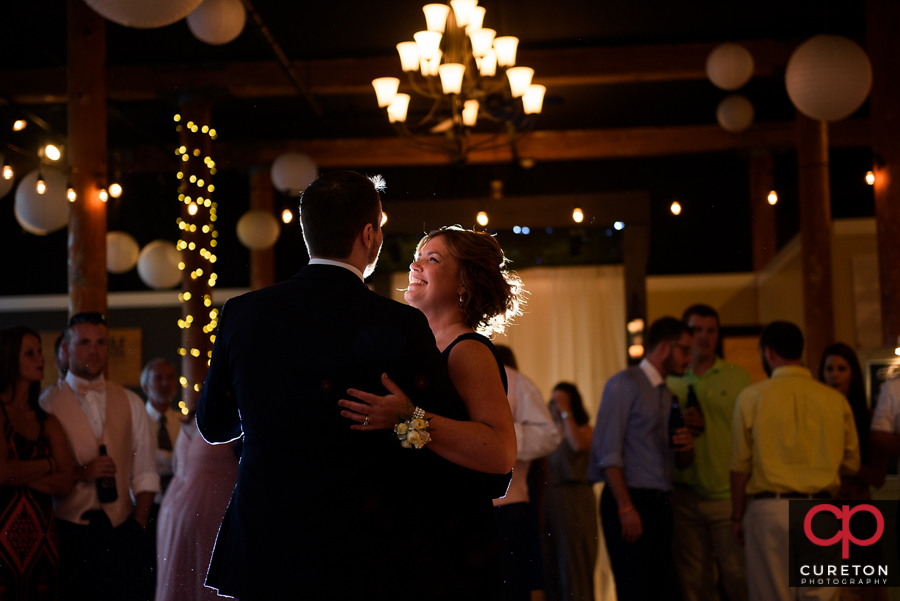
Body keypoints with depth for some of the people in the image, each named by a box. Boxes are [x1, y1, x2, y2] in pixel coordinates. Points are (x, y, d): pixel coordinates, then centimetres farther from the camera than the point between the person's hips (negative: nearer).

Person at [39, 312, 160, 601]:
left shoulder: (131, 403, 12)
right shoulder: (47, 403, 0)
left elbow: (144, 472, 11)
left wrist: (139, 526, 2)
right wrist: (80, 474, -15)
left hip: (123, 532, 3)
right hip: (69, 531, -3)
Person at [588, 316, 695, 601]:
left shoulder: (667, 395, 21)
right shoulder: (625, 384, -4)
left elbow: (682, 463, 25)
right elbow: (608, 451, -13)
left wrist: (686, 447, 1)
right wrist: (626, 508, -20)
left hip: (659, 503, 8)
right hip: (631, 501, -8)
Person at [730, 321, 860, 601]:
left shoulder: (752, 397, -2)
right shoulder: (835, 400, 4)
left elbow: (740, 465, -1)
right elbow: (851, 463, 10)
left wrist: (737, 515, 8)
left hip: (769, 508, -2)